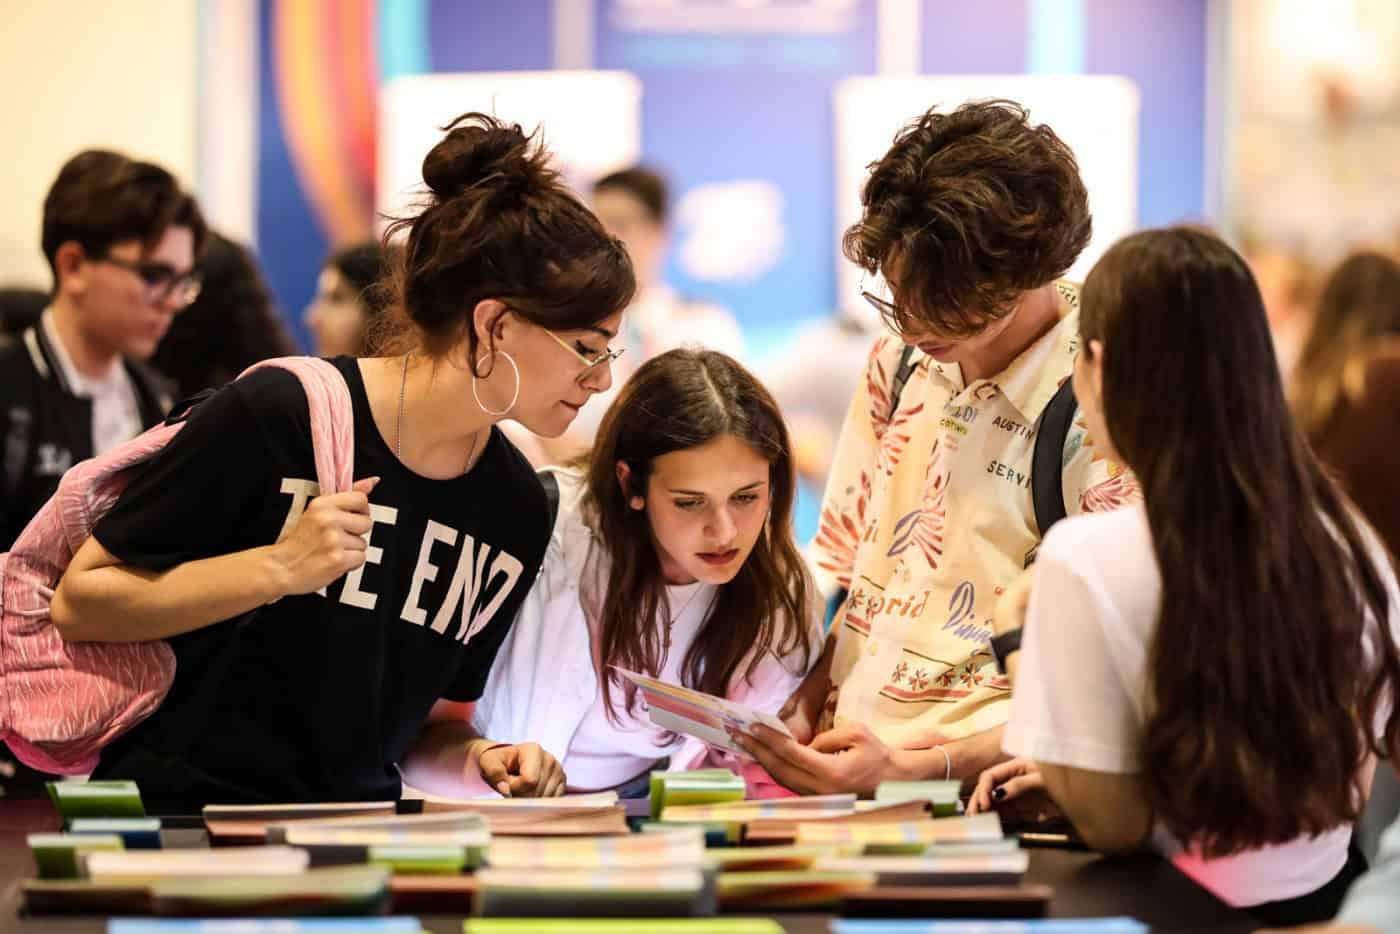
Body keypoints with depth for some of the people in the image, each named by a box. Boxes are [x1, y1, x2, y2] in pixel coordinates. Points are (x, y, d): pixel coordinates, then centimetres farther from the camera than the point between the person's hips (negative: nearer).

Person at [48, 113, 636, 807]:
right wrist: (280, 568, -16)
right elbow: (78, 605, -7)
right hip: (176, 808, -5)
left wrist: (478, 760, -4)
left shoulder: (516, 509, 7)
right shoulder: (277, 415, -10)